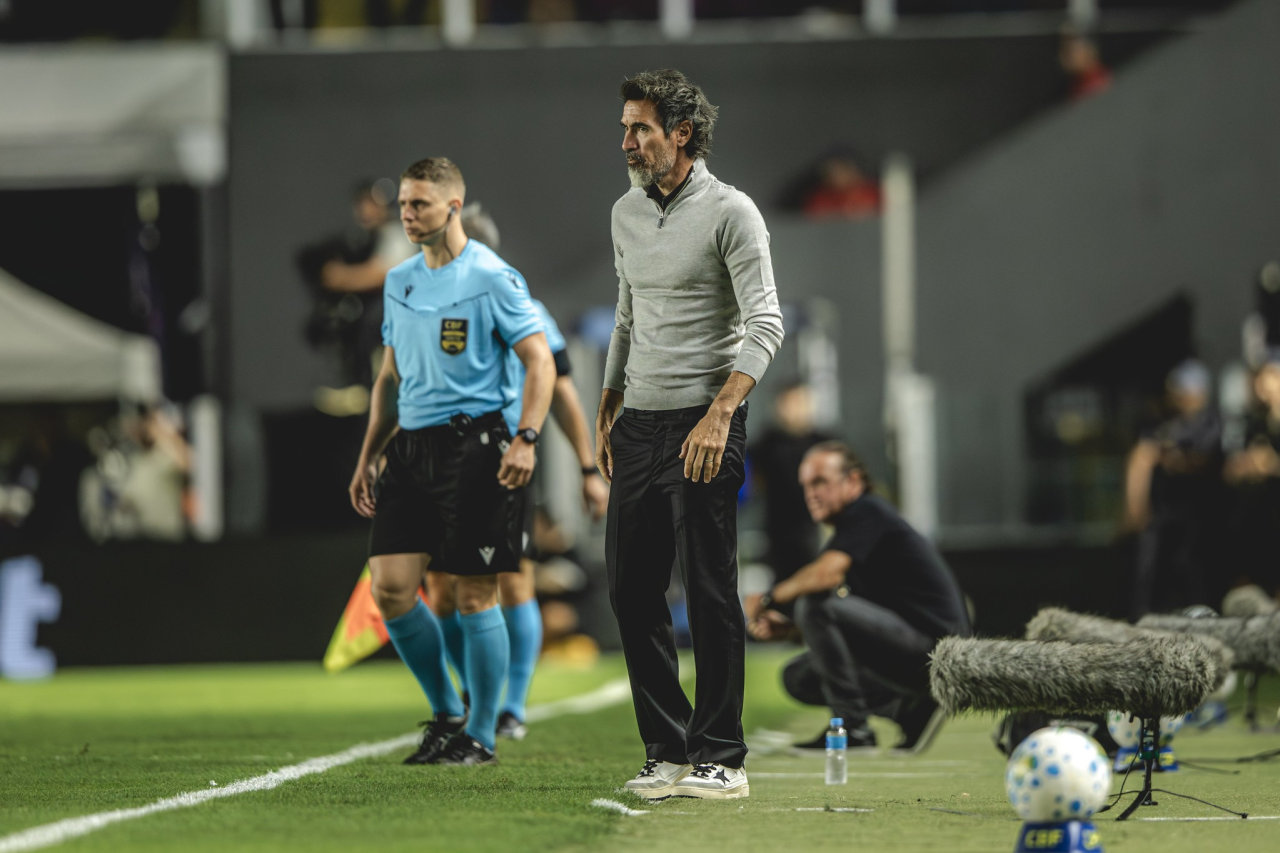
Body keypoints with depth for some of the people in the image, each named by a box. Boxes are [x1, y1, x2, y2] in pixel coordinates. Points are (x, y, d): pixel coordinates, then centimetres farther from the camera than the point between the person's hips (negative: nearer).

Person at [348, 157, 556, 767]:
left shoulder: (491, 278, -6)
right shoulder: (399, 282, 15)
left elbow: (539, 361, -9)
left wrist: (525, 439, -21)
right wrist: (368, 458, 19)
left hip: (473, 446, -6)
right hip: (410, 447, 6)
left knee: (474, 596, -3)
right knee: (390, 588, -3)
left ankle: (481, 735, 8)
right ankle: (447, 714, 14)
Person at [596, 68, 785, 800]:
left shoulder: (730, 212, -8)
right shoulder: (627, 213, 14)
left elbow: (764, 324, -14)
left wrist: (719, 413, -25)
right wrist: (608, 412, 21)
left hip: (704, 427, -7)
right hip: (639, 426, 7)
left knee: (711, 593, -6)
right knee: (632, 591, 6)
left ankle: (721, 759, -2)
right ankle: (669, 750, 13)